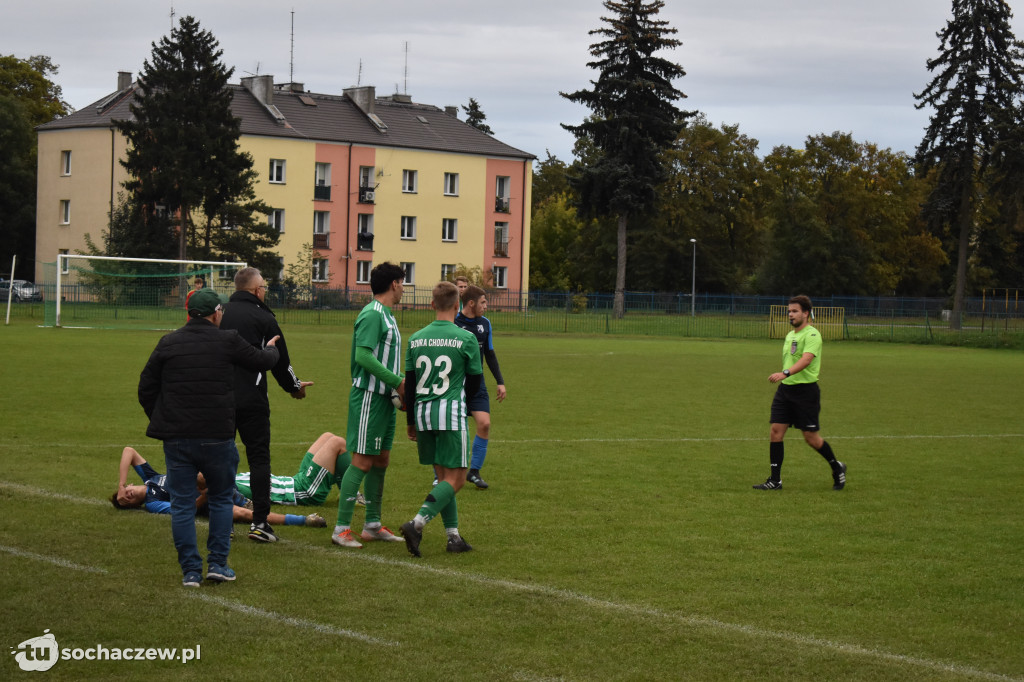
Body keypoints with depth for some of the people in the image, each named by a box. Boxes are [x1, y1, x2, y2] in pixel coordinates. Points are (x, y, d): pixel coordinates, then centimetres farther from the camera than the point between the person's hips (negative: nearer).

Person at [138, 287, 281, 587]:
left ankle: (190, 570, 6)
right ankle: (217, 564, 12)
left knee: (182, 505, 7)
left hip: (176, 438, 2)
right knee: (221, 498, 16)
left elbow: (146, 389, 8)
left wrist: (159, 421, 22)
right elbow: (261, 361, 14)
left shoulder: (168, 343, 4)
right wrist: (272, 349, 37)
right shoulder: (228, 341, -3)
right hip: (217, 437, -2)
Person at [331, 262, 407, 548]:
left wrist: (400, 385, 14)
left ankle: (373, 525, 21)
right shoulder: (372, 314, -14)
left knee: (381, 460, 13)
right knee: (362, 462, -9)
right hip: (368, 397, -10)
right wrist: (397, 381, -21)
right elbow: (363, 355, -23)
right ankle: (341, 529, -6)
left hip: (384, 398, 10)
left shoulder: (386, 315, 16)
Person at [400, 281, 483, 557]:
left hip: (422, 412, 5)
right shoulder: (466, 339, -6)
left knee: (444, 476, 15)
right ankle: (416, 523, -19)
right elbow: (475, 382, 2)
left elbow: (409, 384, 10)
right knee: (455, 479, -1)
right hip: (451, 412, -5)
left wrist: (410, 421, 20)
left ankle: (453, 535, 12)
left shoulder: (416, 339, 6)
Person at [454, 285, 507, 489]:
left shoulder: (485, 323, 8)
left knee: (484, 424, -10)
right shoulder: (452, 324, -10)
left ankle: (474, 472, 3)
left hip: (476, 383, 5)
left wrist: (500, 382, 16)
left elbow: (490, 354, 19)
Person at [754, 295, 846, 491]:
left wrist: (785, 373, -40)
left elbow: (806, 359, -27)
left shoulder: (812, 335, -12)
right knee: (776, 431, -3)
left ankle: (837, 467, 23)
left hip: (805, 390, -7)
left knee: (811, 437, -1)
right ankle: (775, 480, 0)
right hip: (785, 388, 8)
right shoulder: (790, 335, 15)